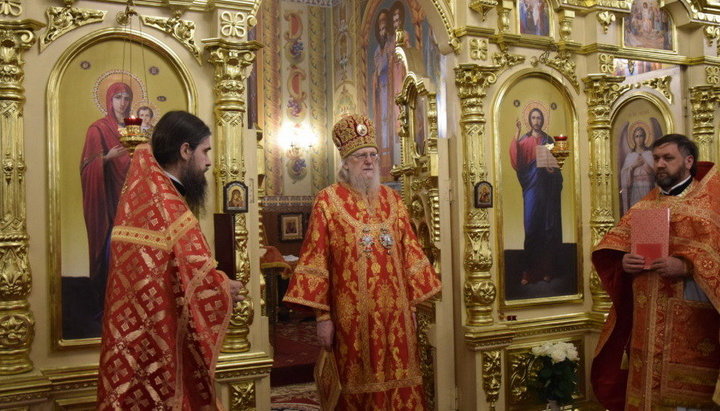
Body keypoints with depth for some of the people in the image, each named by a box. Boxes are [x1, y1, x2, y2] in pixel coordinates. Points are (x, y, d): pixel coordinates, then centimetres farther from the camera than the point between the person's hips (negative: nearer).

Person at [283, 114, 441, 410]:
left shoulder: (392, 198, 10)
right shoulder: (328, 200, -3)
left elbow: (409, 252, 12)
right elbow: (315, 260, -7)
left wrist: (413, 302, 8)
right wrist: (322, 316, -10)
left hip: (394, 310, 4)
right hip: (352, 313, -4)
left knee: (398, 380, 8)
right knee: (359, 384, 5)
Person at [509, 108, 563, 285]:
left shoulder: (548, 140, 13)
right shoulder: (524, 140, 4)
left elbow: (555, 162, 15)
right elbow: (516, 157, -14)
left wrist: (553, 169, -7)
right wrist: (517, 133, -21)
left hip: (547, 188, 3)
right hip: (532, 187, -3)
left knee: (548, 226, 2)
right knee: (531, 226, -7)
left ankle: (546, 269, 10)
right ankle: (529, 271, -3)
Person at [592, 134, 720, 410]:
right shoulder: (644, 206, 15)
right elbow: (609, 249, 12)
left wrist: (686, 267, -23)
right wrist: (623, 261, -8)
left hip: (691, 323, -4)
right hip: (647, 324, 4)